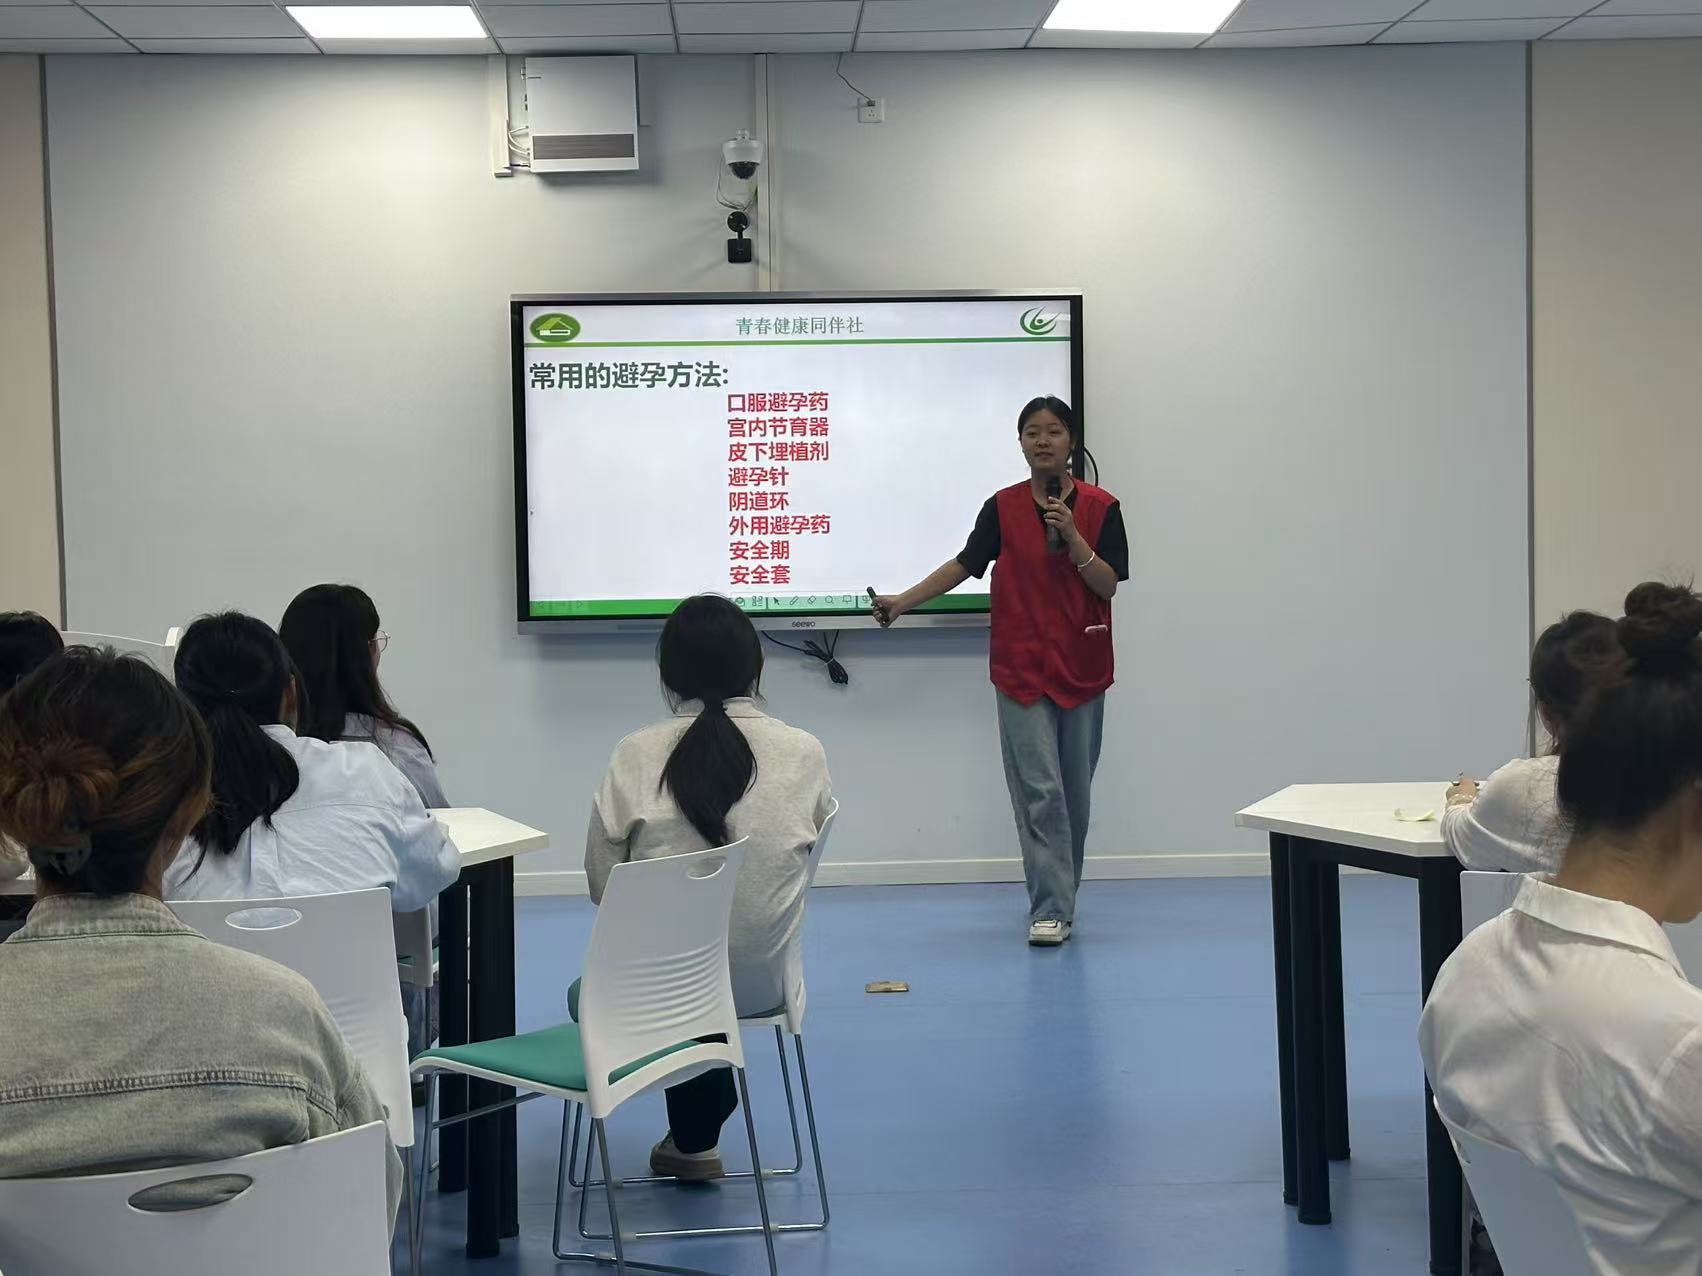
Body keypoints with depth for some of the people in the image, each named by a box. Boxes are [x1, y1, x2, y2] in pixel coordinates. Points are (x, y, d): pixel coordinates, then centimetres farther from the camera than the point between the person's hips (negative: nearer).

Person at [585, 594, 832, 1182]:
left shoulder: (635, 756, -15)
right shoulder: (804, 753, -12)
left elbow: (601, 882, -7)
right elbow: (804, 867, 2)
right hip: (765, 980, 1)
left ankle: (694, 1140, 46)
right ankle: (698, 1136, 49)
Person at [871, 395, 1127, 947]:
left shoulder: (1101, 507, -1)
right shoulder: (1003, 507, 1)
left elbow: (1108, 586, -5)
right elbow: (964, 564, 4)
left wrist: (1072, 538, -19)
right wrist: (902, 601, -4)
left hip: (1082, 668, 1)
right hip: (1022, 668, -1)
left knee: (1075, 789, 8)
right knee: (1038, 789, -6)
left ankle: (1060, 893, 25)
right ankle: (1051, 909, -4)